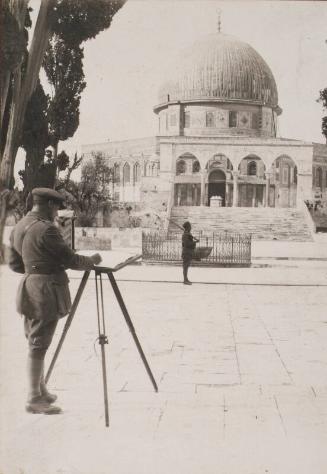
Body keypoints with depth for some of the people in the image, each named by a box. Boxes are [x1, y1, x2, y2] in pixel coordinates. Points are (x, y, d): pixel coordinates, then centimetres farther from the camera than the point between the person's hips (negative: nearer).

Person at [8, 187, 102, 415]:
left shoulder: (18, 228, 11)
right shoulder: (46, 229, -17)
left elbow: (14, 264, 17)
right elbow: (70, 259, -14)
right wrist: (92, 260, 2)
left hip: (29, 290, 9)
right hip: (46, 292, -9)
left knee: (36, 343, 17)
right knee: (38, 345, -2)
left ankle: (41, 391, 28)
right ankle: (35, 399, 6)